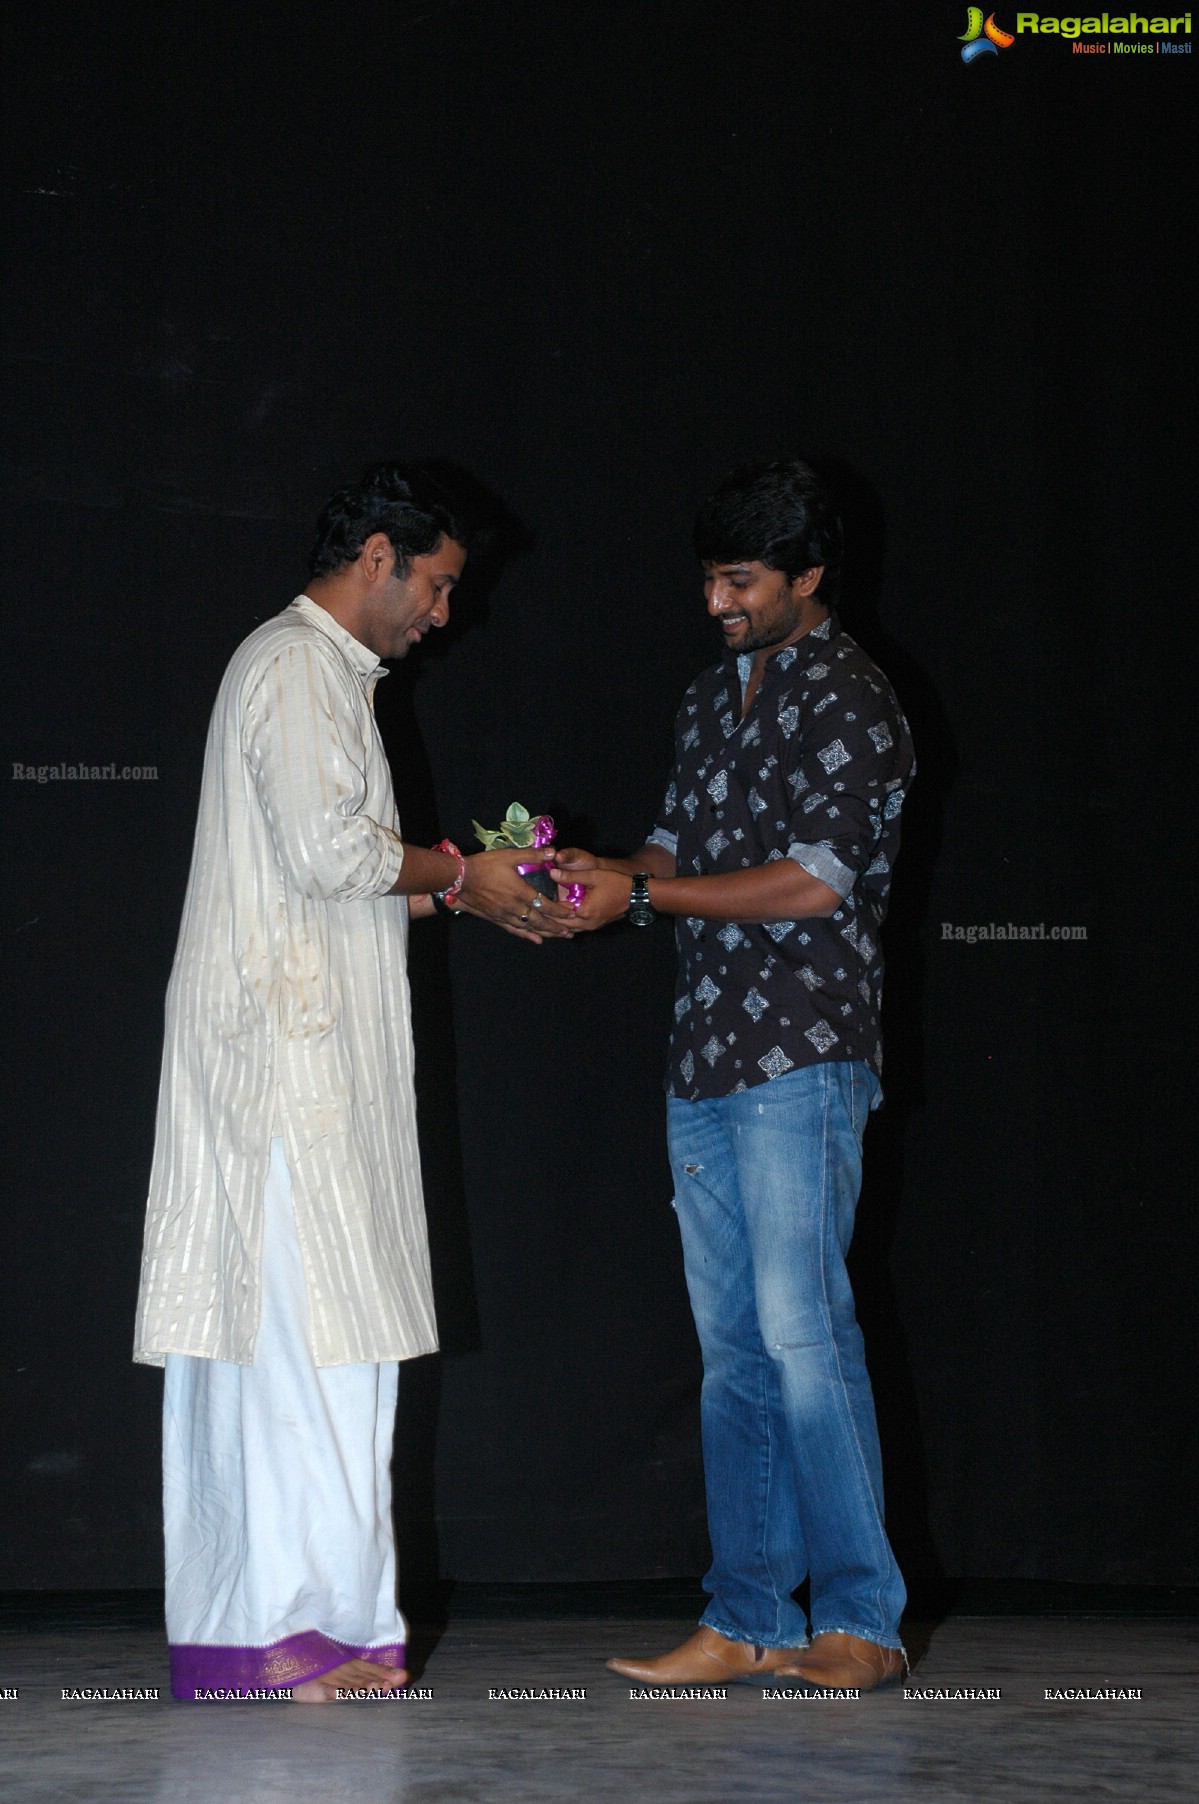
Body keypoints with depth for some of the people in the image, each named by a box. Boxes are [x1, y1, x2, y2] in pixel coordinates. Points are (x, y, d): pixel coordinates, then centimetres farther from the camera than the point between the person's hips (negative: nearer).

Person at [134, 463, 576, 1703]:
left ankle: (230, 1630, 9)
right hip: (284, 1049, -10)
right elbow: (329, 850, -19)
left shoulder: (321, 671, 24)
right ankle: (298, 1626, -8)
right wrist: (460, 876, -6)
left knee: (249, 1332, 7)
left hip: (301, 1049, 10)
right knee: (306, 1330, -10)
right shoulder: (296, 665, -8)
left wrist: (464, 896, 16)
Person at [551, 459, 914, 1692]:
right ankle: (747, 1621, 9)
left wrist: (642, 893, -14)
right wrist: (595, 875, 1)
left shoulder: (848, 701, -6)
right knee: (731, 1346, 6)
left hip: (801, 1058, -8)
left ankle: (862, 1619, -3)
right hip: (705, 1060, 8)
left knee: (802, 1331, -10)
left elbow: (814, 882, -15)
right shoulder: (711, 700, 19)